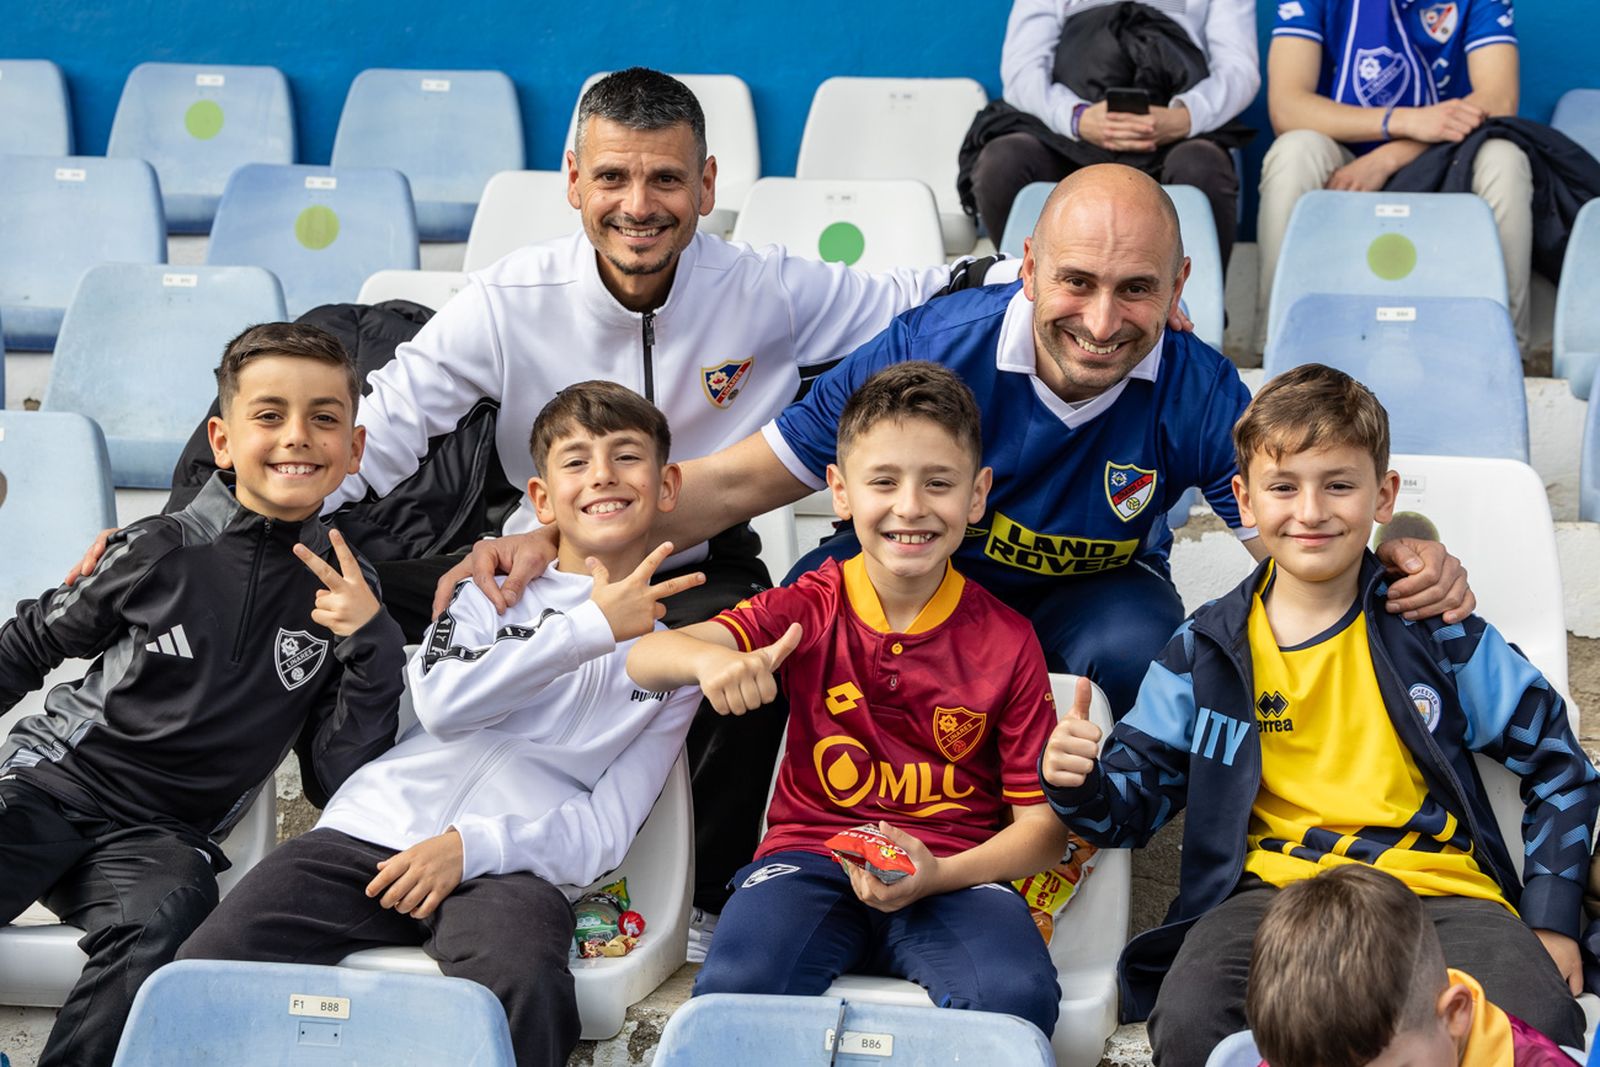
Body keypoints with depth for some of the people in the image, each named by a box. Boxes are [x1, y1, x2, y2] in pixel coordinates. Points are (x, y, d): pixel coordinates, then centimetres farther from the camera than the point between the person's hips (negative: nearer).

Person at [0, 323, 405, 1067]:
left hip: (164, 835, 0)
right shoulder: (162, 552, 1)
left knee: (163, 919, -35)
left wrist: (373, 644, -8)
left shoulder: (345, 590, 6)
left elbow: (338, 778, 4)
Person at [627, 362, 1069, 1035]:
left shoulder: (1008, 642, 1)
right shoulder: (810, 610, 2)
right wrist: (706, 658, -33)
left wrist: (937, 876, -18)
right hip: (811, 857, 0)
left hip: (954, 872, 0)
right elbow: (644, 661, -8)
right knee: (734, 990, -30)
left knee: (1018, 997, -31)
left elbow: (1044, 824, 1)